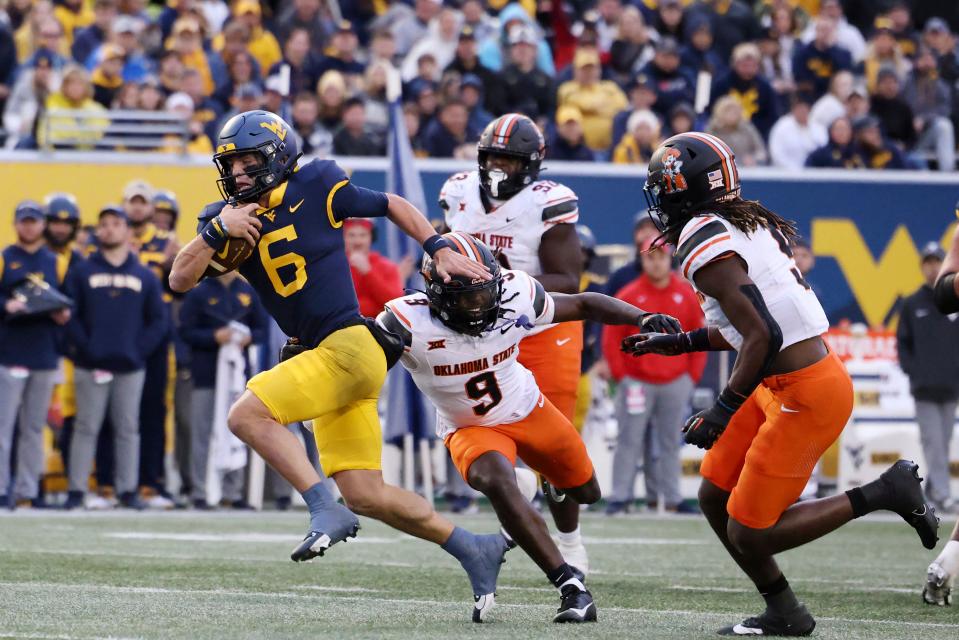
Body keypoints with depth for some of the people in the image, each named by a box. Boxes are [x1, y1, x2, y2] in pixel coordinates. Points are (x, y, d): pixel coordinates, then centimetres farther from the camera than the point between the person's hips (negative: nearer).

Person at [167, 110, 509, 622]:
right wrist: (219, 231, -12)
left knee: (247, 414, -20)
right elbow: (180, 280, 1)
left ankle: (326, 512, -18)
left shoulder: (316, 188, -4)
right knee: (366, 497, 4)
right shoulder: (227, 218, 10)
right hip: (316, 356, 7)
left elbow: (393, 207, 8)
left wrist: (441, 251, -1)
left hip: (349, 347, -7)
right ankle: (473, 550, 15)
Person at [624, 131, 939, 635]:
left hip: (806, 395, -10)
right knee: (715, 498, 14)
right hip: (782, 386, 10)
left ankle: (881, 494, 2)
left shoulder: (705, 246, -18)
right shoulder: (746, 223, 11)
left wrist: (723, 411, -17)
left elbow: (762, 336, -24)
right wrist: (680, 343, 23)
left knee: (749, 534, -2)